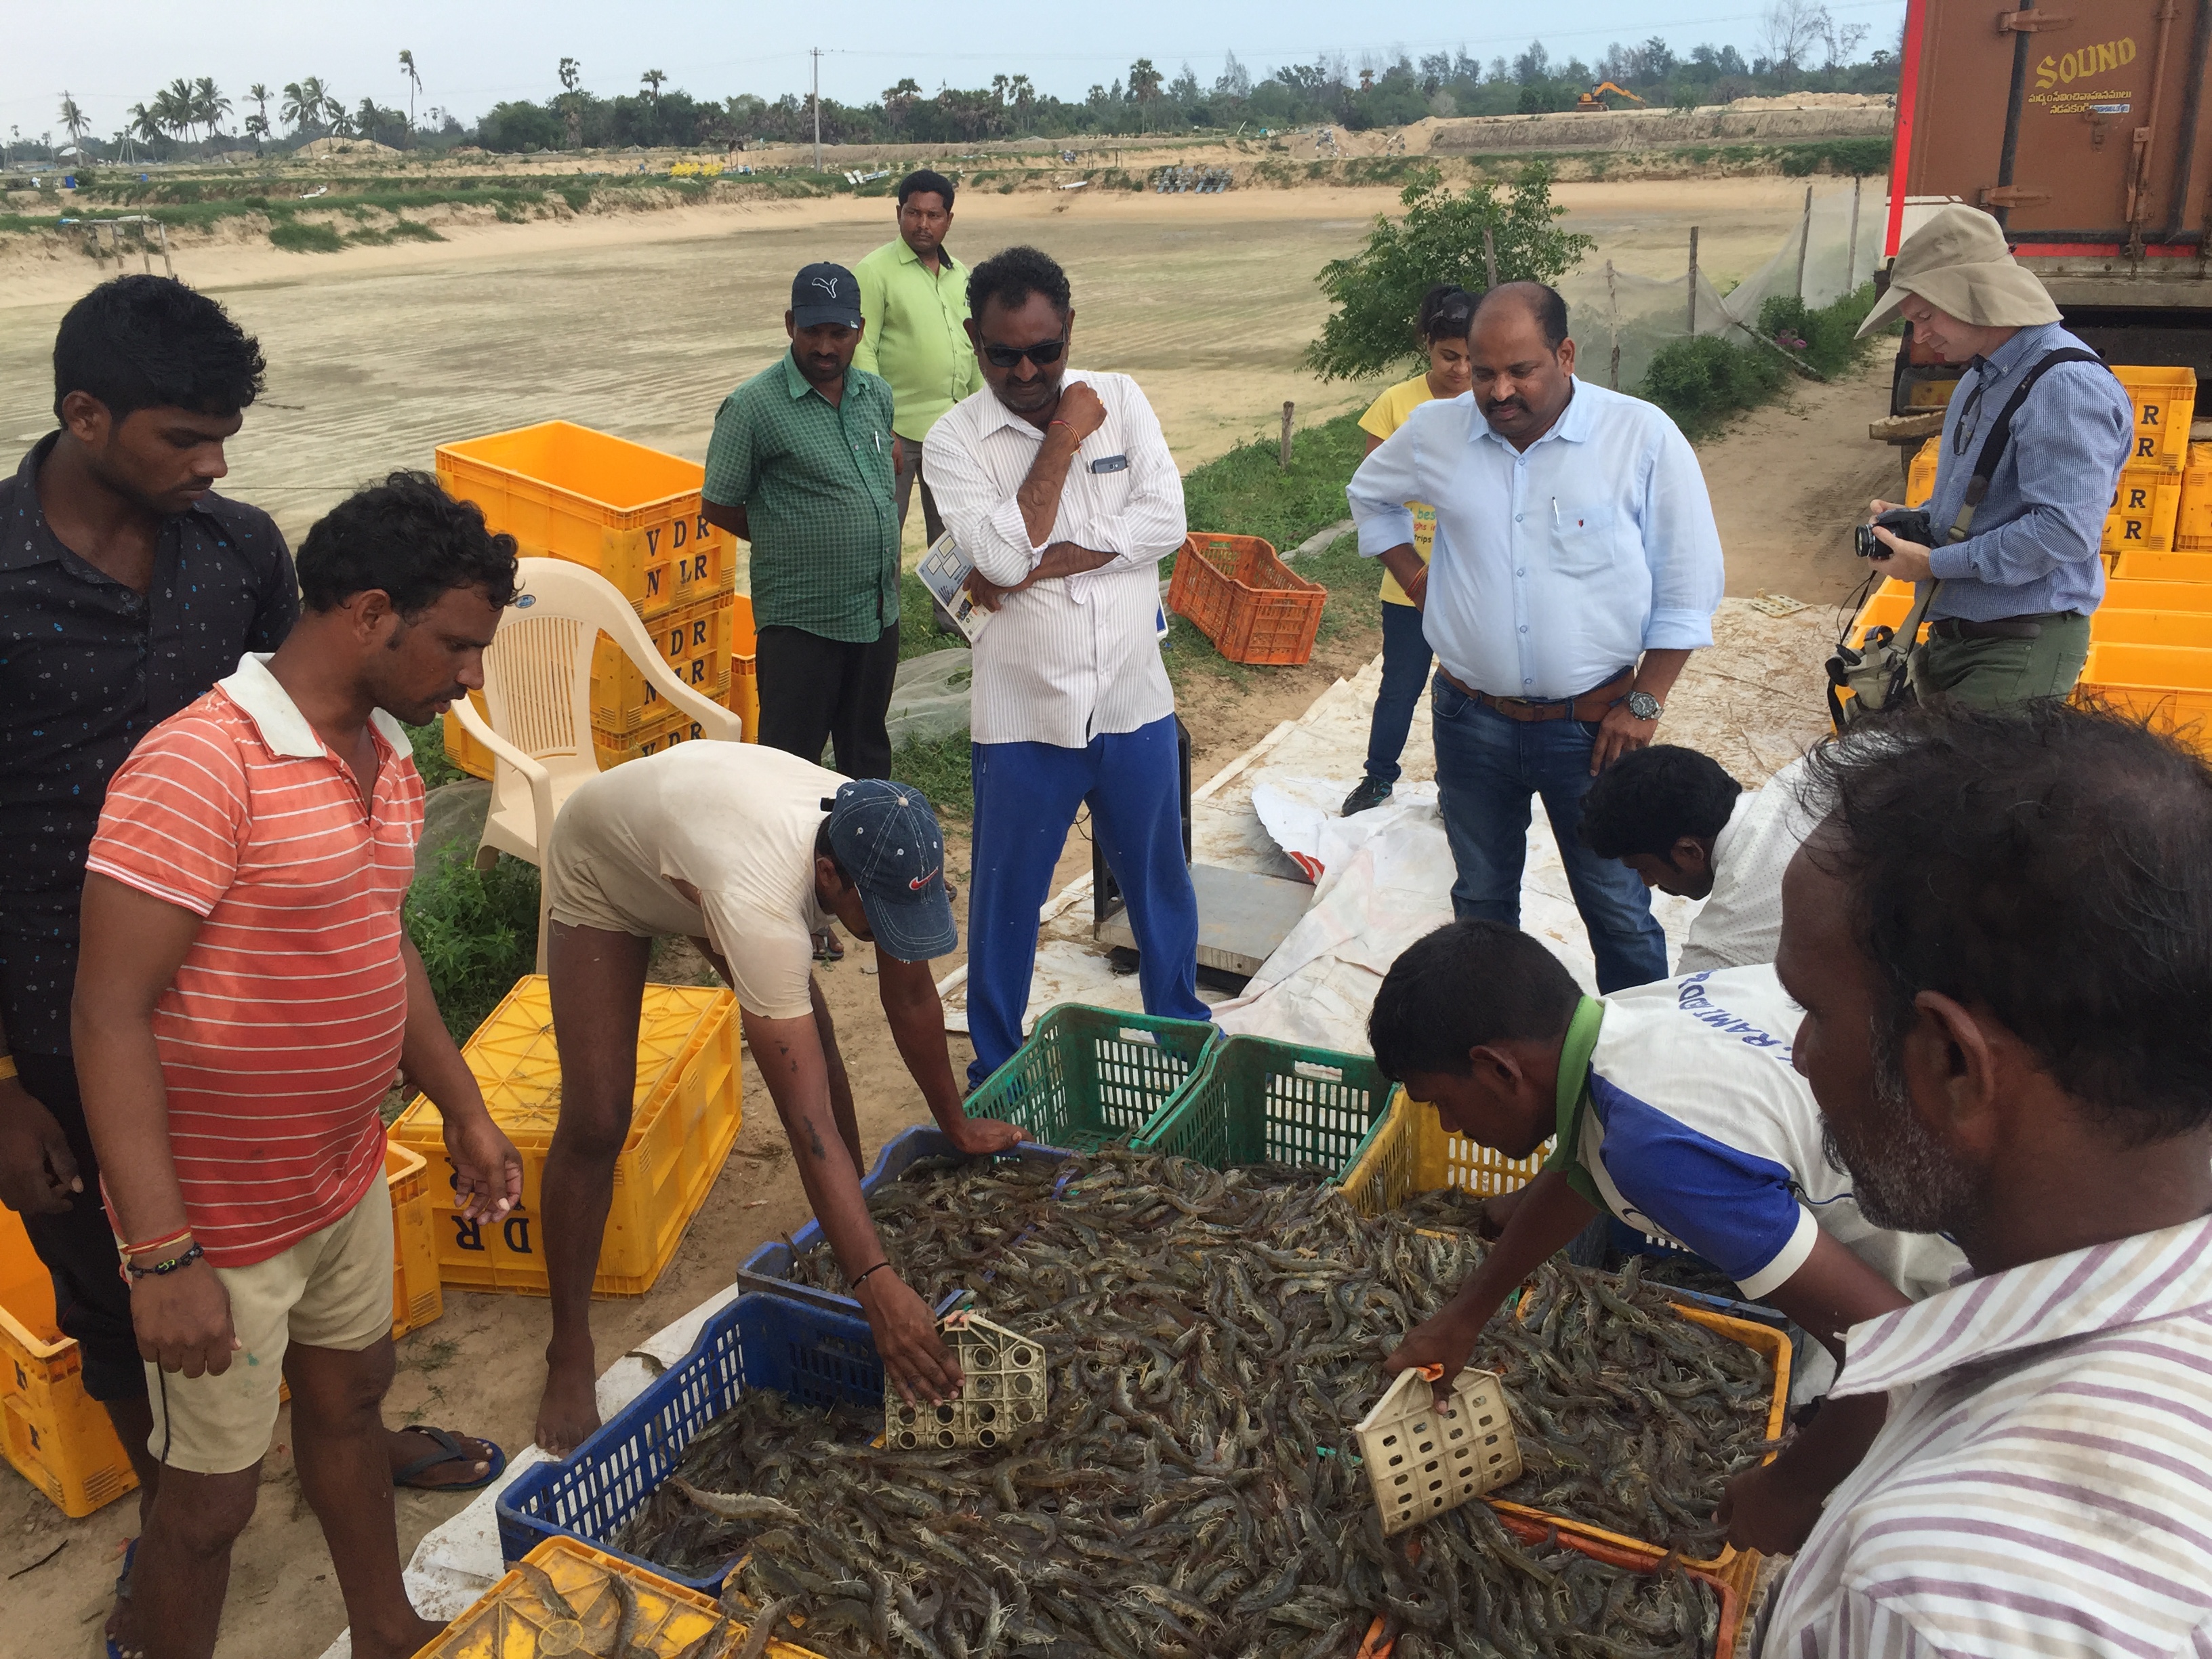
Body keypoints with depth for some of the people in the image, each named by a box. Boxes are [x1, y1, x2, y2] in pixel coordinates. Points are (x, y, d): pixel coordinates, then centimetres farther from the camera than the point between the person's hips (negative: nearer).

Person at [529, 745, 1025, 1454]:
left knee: (814, 1042, -1)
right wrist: (878, 1286, -52)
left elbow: (912, 997, -12)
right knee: (594, 1123, -11)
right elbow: (807, 1119, -50)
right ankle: (569, 1354, 5)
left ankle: (850, 1224, 22)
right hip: (601, 870, -5)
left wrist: (958, 1126, -2)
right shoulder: (761, 903, -49)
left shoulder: (884, 849, -31)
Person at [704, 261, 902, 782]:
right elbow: (720, 507, -6)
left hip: (879, 613, 6)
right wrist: (788, 540, 2)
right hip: (802, 621, -6)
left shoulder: (876, 393, 5)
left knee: (868, 749, 20)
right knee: (793, 759, 3)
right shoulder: (753, 406, -13)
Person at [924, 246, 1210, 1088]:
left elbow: (1165, 520, -12)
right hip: (1023, 714, -2)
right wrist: (1062, 440, -16)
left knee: (1160, 882, 18)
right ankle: (995, 1072, 29)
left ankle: (1184, 1033, 41)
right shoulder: (956, 439, -7)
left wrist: (1038, 566, -16)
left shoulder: (1121, 400, 1)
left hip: (1133, 702, 2)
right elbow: (1001, 555, -21)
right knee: (1005, 901, 10)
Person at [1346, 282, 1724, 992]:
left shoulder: (1643, 437, -12)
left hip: (1594, 726, -3)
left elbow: (1689, 588, -6)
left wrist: (1644, 702, -9)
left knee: (1619, 913, 6)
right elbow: (1371, 493, 21)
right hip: (1471, 720, 3)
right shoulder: (1434, 432, -2)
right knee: (1481, 901, 19)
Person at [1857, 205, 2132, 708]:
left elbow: (2066, 530, -26)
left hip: (2021, 651, -9)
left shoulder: (2065, 386, -18)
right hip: (1953, 637, 9)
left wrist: (1935, 563, -19)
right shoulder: (1980, 379, 14)